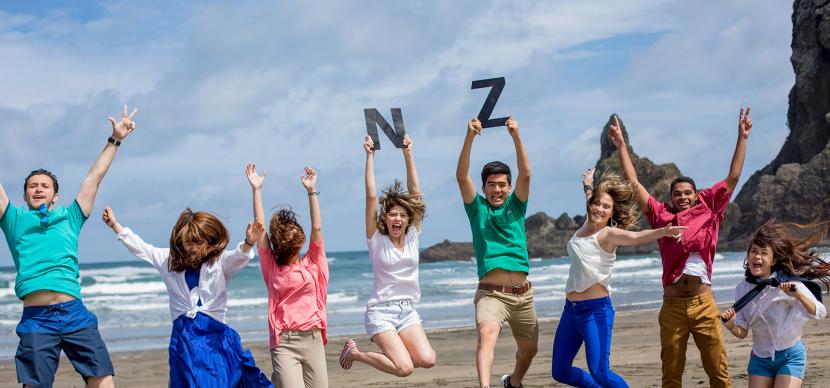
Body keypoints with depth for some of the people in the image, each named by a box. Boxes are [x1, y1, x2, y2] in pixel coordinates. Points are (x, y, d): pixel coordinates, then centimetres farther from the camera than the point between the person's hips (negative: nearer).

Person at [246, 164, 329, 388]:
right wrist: (256, 190, 0)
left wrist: (312, 191, -2)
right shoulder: (272, 266, 6)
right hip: (284, 343, -2)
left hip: (312, 340, 2)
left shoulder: (312, 264, 9)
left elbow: (317, 227, 2)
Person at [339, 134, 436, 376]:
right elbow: (371, 196, -12)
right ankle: (355, 352, 5)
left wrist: (408, 153, -4)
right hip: (381, 311, -5)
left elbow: (415, 192, 0)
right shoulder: (376, 239, -4)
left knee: (427, 360, -18)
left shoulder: (413, 235, 5)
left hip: (408, 310, 5)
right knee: (404, 368, -21)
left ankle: (393, 349, 13)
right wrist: (370, 156, -13)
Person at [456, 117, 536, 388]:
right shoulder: (477, 208, 4)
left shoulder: (516, 206, 8)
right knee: (487, 335, -31)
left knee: (529, 348, 19)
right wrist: (470, 138, -22)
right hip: (491, 294, -3)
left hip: (522, 294, 4)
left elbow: (526, 173, -7)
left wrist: (516, 137, -20)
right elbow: (462, 176, -10)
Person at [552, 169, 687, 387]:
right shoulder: (587, 226, 7)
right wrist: (587, 185, 50)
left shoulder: (608, 234, -11)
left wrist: (663, 231, -52)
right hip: (571, 309, 8)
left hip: (596, 310, -8)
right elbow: (591, 200, 31)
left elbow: (636, 237, -33)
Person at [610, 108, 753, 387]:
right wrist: (621, 145, 7)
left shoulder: (707, 210, 10)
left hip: (703, 302, 0)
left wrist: (742, 138, 9)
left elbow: (732, 179, 11)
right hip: (673, 304, 0)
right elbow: (634, 184, 9)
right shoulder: (662, 216, 9)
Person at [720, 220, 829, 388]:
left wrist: (798, 295, -39)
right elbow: (742, 332, 1)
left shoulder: (787, 283, -14)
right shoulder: (742, 289, -2)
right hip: (760, 358, 4)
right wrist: (731, 326, -21)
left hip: (789, 356, -4)